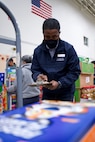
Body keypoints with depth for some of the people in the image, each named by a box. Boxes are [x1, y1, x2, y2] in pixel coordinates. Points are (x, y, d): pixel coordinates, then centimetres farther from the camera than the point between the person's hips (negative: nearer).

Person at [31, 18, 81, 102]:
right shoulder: (38, 51, -2)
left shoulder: (68, 49, -10)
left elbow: (75, 71, -10)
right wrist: (38, 76, -21)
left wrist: (59, 83, -24)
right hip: (47, 94, 3)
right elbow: (34, 70, 3)